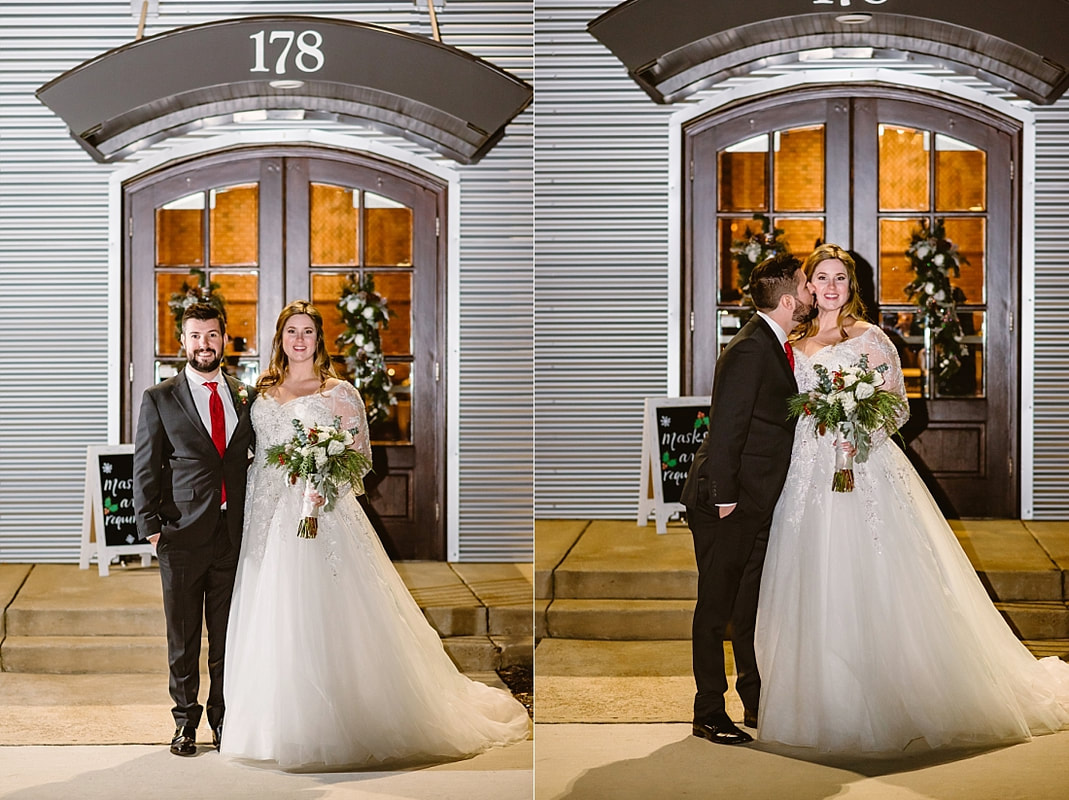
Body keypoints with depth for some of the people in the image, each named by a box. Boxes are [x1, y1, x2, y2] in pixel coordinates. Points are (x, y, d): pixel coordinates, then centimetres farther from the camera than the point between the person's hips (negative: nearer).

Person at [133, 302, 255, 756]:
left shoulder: (244, 397, 10)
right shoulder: (159, 399, 2)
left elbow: (256, 459, 15)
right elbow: (145, 469, 1)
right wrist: (151, 527, -7)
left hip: (234, 532, 2)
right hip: (183, 533, -2)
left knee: (229, 635, 7)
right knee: (183, 637, 7)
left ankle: (224, 719, 19)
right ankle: (186, 721, 18)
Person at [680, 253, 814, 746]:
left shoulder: (772, 345, 12)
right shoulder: (750, 350, -19)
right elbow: (725, 429, -21)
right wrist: (723, 497, -21)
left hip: (757, 503, 10)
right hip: (726, 504, -10)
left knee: (754, 605, 16)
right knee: (717, 606, 0)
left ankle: (757, 703, 27)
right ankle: (709, 714, 7)